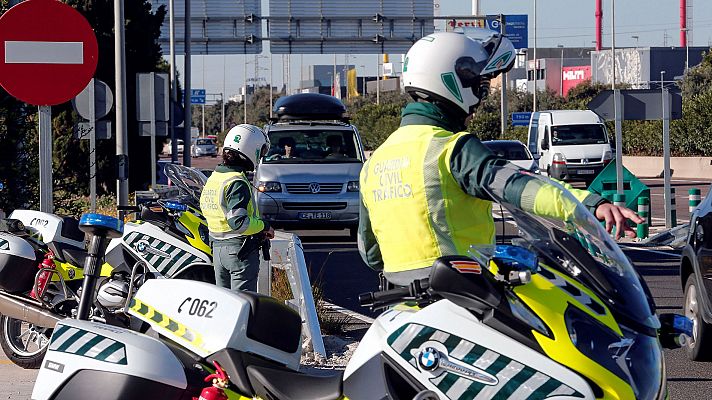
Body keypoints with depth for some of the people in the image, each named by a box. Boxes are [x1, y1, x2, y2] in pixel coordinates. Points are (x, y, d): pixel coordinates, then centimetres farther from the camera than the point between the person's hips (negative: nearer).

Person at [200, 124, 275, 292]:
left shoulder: (212, 179, 9)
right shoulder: (238, 183, -19)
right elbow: (239, 222, -26)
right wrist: (264, 226, -9)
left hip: (217, 248, 9)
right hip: (241, 250, -9)